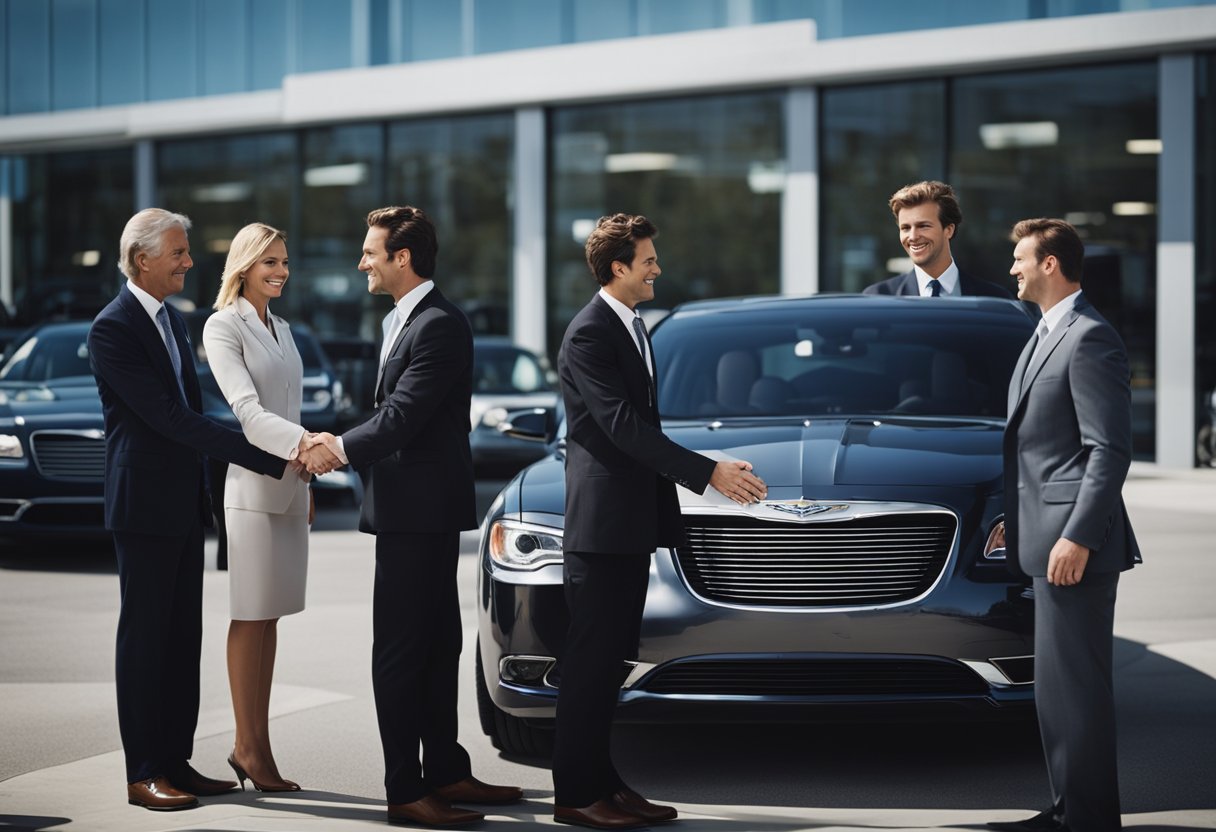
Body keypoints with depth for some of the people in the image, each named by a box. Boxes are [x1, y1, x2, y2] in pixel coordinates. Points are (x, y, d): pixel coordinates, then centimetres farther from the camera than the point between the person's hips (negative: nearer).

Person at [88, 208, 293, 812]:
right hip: (144, 506, -8)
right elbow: (168, 416, -21)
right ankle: (144, 774, 3)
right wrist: (268, 459, -23)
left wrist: (201, 493, 17)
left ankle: (176, 762, 16)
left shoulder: (172, 320, 14)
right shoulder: (113, 328, -15)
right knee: (144, 637, -2)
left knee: (182, 637, 10)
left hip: (183, 504, 8)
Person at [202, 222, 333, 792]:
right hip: (251, 484, -7)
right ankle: (249, 747, -2)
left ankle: (257, 744, 10)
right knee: (250, 617, -5)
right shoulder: (223, 326, -6)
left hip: (288, 483, 8)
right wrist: (301, 442, -32)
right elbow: (246, 409, -17)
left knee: (269, 617, 7)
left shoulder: (280, 329, 19)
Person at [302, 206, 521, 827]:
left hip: (422, 511, -9)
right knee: (406, 651, 7)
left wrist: (342, 448, -9)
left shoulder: (439, 324, -16)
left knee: (433, 648, -2)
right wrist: (343, 445, 2)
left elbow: (401, 418, -21)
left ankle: (442, 775, 8)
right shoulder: (400, 321, 16)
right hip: (415, 508, 9)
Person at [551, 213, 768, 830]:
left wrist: (664, 508, 19)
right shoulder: (589, 334, -14)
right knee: (589, 658, -5)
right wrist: (709, 473, -24)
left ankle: (602, 780, 17)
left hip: (633, 522, 9)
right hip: (601, 521, -9)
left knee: (610, 660, 12)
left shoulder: (632, 328, 16)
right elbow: (622, 425, -22)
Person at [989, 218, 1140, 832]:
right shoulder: (1045, 336, 18)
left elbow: (1110, 449, -18)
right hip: (1043, 537, 11)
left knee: (1076, 686, -6)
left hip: (1073, 543, -11)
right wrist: (1026, 529, 19)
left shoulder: (1090, 339, -13)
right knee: (1056, 685, 14)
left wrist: (1078, 538, -22)